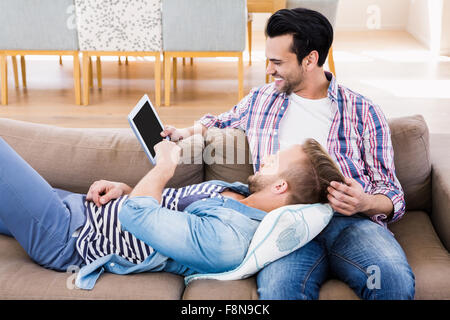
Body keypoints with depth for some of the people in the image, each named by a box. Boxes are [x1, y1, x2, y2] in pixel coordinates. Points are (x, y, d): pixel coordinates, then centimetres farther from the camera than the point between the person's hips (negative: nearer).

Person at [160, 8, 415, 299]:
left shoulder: (364, 112, 12)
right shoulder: (260, 100, 22)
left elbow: (392, 194, 11)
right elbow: (221, 121, 44)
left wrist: (365, 203, -12)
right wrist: (188, 132, 22)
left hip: (352, 220, 1)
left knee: (397, 282, -33)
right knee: (278, 290, -37)